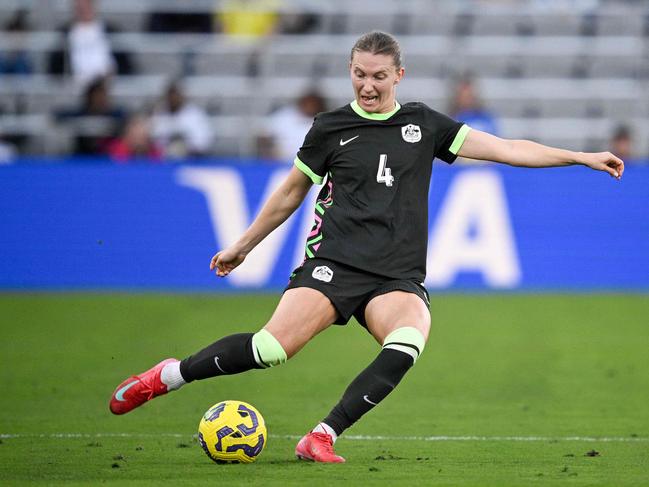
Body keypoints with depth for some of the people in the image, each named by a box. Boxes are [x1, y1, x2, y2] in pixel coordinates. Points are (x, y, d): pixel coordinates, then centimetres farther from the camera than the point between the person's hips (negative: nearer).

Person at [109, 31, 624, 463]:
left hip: (398, 277, 2)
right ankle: (169, 376, -4)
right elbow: (292, 192, 21)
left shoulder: (423, 124, 11)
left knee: (408, 344, -32)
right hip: (334, 264, -2)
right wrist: (242, 246, 26)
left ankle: (322, 437, -26)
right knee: (273, 346, -24)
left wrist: (583, 157, 6)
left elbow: (508, 148, 11)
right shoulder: (331, 128, 7)